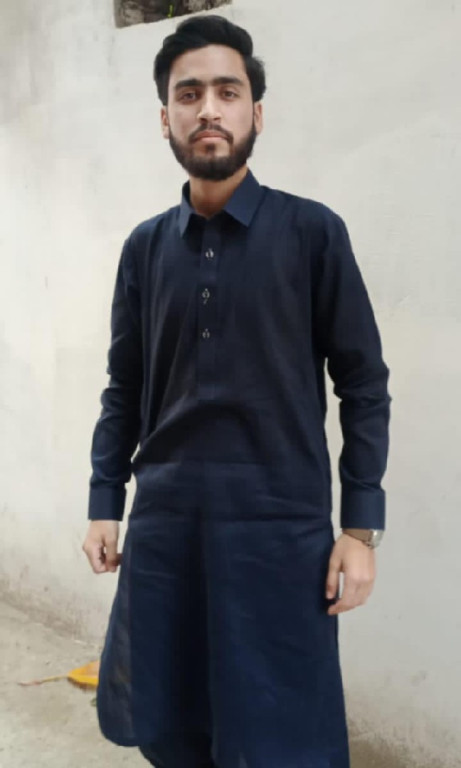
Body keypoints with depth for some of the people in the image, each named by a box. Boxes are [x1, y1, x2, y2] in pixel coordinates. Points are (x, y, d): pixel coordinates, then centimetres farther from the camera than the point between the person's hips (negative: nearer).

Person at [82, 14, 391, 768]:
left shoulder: (312, 231, -3)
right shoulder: (145, 246, 8)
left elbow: (363, 382, -2)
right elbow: (124, 388, 12)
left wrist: (361, 526, -7)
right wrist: (103, 504, 6)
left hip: (282, 525, -3)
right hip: (163, 520, 4)